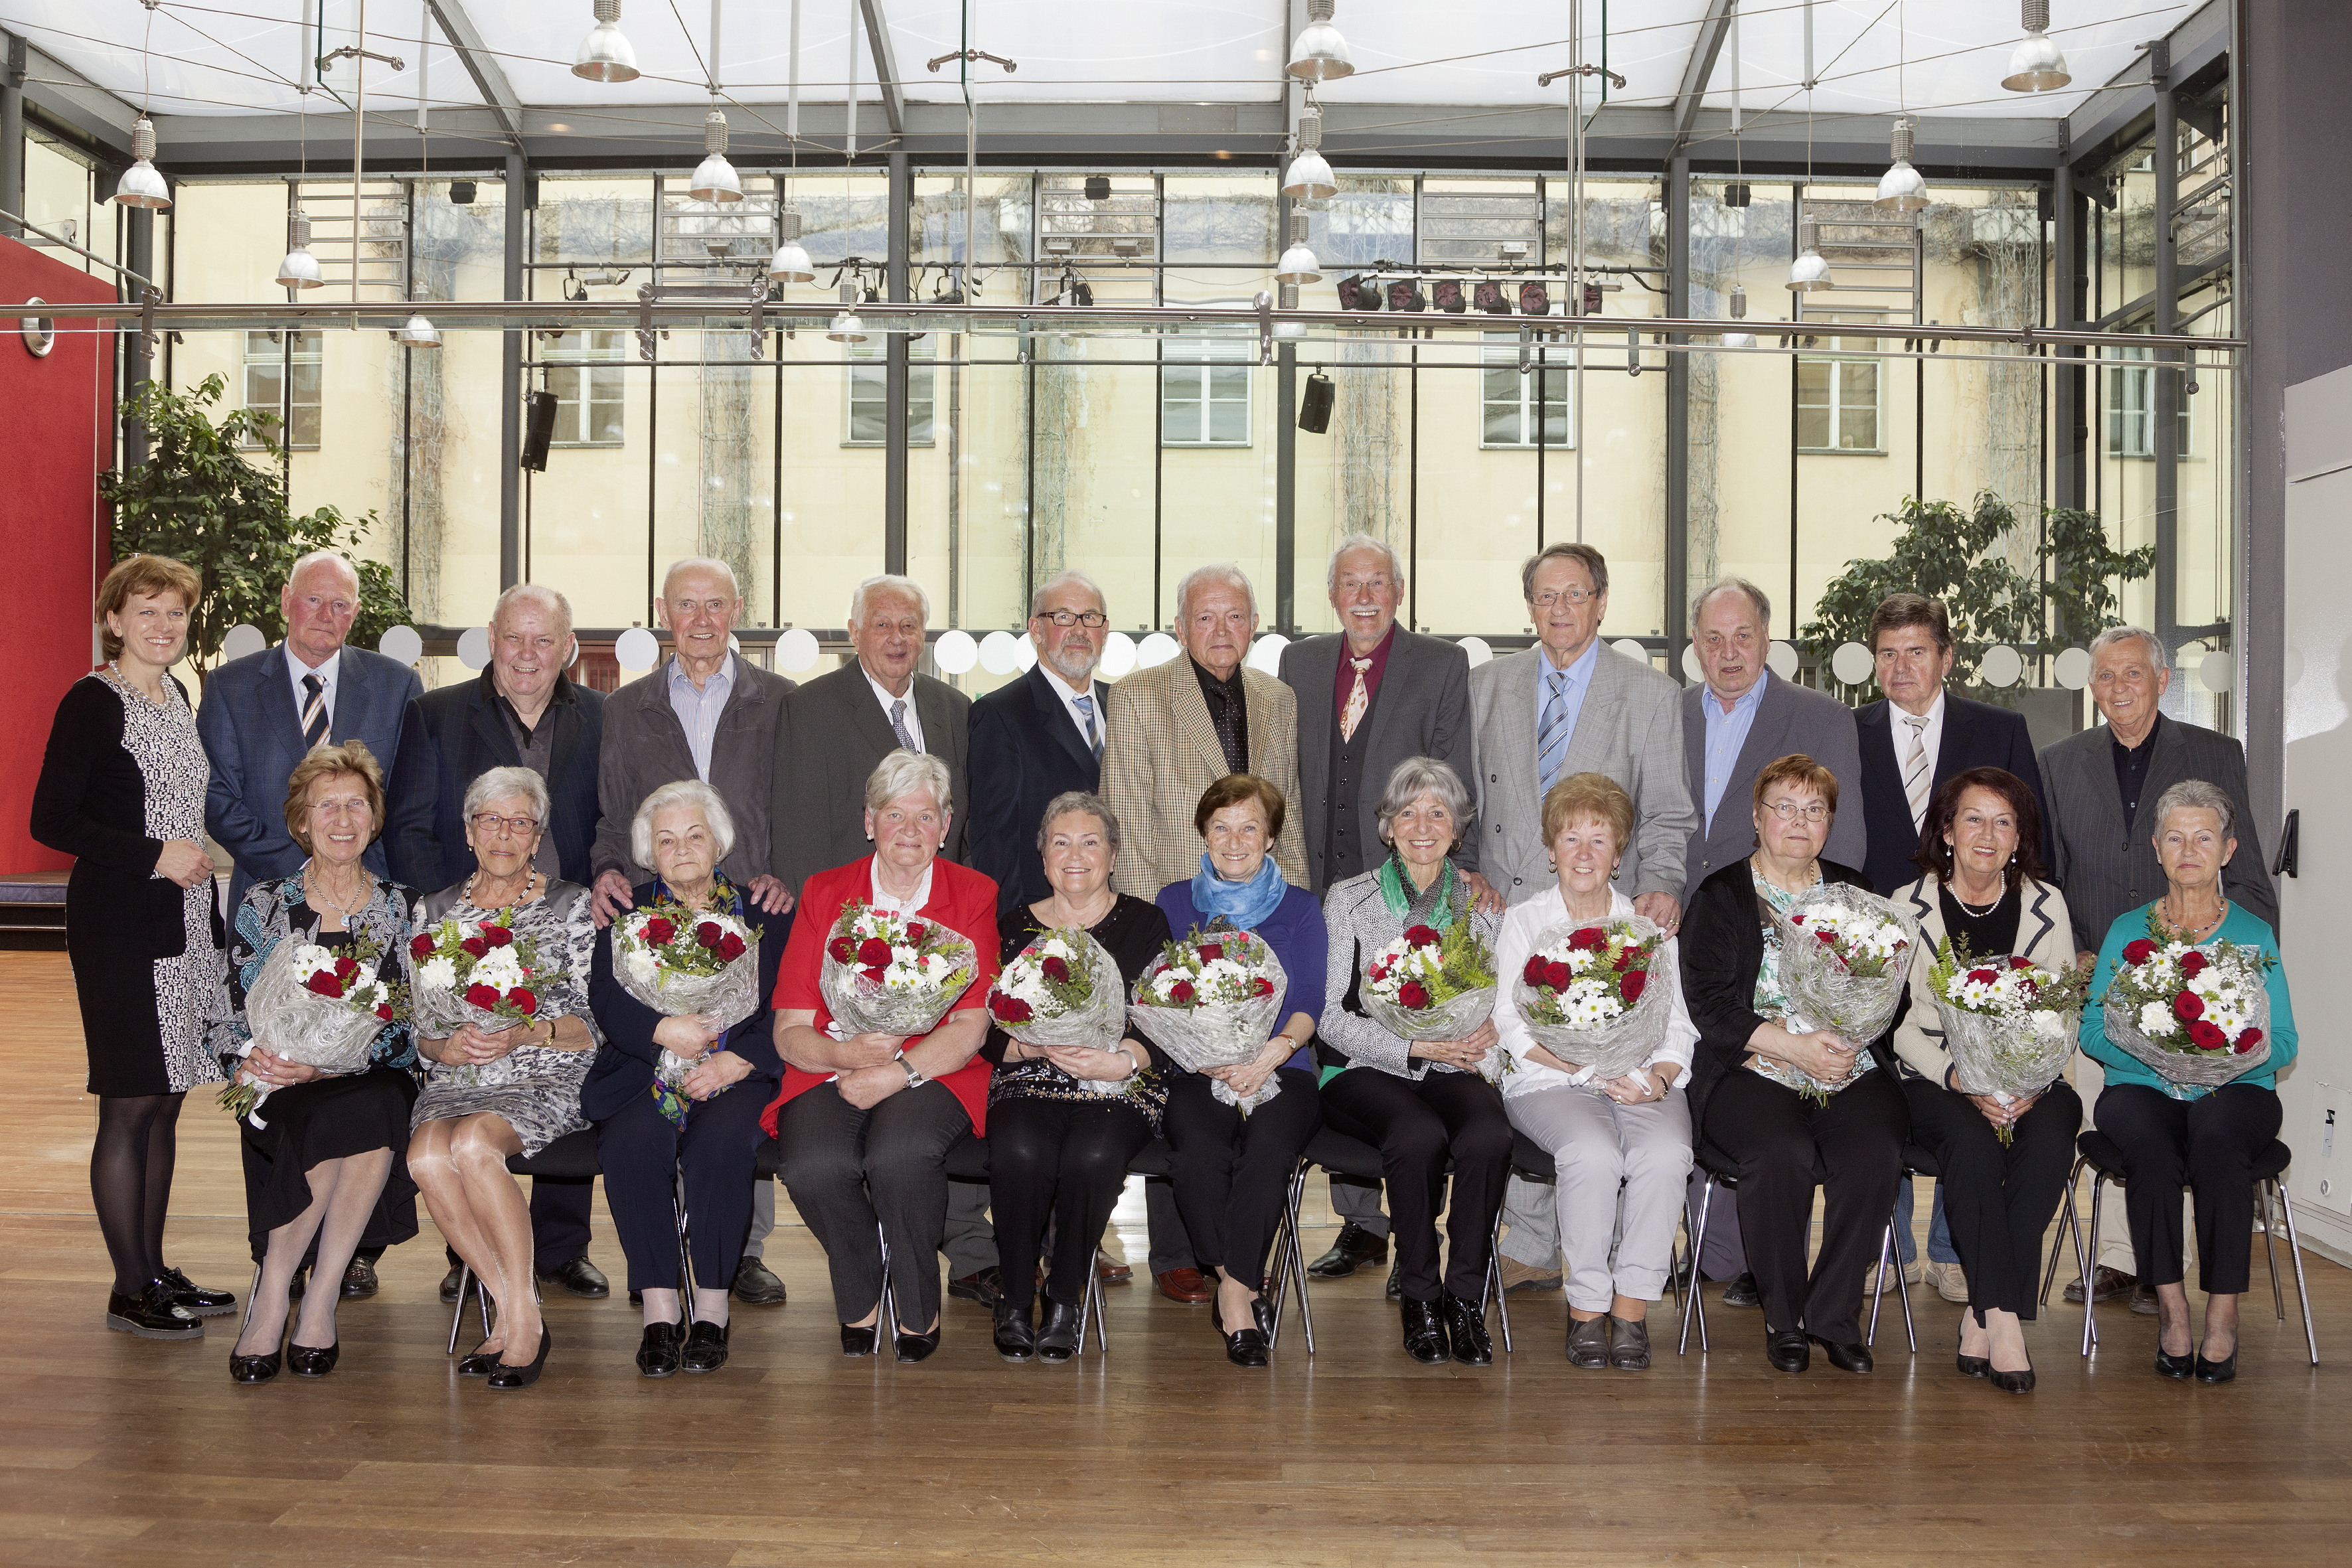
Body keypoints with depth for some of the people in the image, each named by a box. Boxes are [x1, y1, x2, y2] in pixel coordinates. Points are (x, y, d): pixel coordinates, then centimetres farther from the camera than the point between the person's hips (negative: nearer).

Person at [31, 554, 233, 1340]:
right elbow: (51, 819, -13)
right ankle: (130, 1290, 6)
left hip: (185, 922, 8)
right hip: (120, 927, -8)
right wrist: (154, 856, -16)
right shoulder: (92, 702, -9)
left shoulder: (175, 696, 14)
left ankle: (156, 1270, 20)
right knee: (129, 1104, -3)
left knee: (165, 1099, 12)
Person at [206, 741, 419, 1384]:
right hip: (284, 1092, 0)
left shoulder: (404, 911, 9)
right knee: (345, 1125, -35)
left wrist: (328, 1063, -17)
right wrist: (246, 1061, -17)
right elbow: (231, 1016, 6)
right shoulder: (263, 906, 9)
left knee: (368, 1115, -36)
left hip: (378, 1083, 0)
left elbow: (408, 1028, 0)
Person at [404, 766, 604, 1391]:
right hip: (456, 1080, 3)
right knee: (427, 1156, -30)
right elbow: (416, 1027, 13)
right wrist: (448, 1045, -10)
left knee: (472, 1144, -34)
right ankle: (514, 1312, -19)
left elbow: (593, 1024, 0)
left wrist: (522, 1033, -17)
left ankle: (523, 1314, -22)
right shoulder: (434, 911, 16)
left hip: (548, 1080, -3)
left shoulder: (571, 905, 6)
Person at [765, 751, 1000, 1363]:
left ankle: (918, 1307, -7)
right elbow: (790, 1031, 3)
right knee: (815, 1167, -30)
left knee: (900, 1155, -34)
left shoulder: (974, 896, 6)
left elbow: (971, 1028, -3)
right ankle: (859, 1304, 0)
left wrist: (896, 1072, -19)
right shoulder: (824, 894, 9)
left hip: (934, 1072, -1)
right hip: (833, 1068, 2)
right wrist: (847, 1054, -18)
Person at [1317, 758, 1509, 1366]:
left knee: (1489, 1136, -32)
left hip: (1453, 1070, 2)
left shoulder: (1482, 901, 12)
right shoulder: (1348, 899, 4)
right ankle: (1418, 1294, -16)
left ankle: (1465, 1293, -17)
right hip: (1366, 1071, -2)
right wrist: (1414, 1047, -15)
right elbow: (1332, 1018, -2)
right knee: (1419, 1135, -34)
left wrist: (1493, 1026, -10)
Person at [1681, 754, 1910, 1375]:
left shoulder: (1853, 892, 19)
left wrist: (1849, 1041, -8)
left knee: (1876, 1151, -29)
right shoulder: (1722, 896, 8)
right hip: (1751, 1070, -3)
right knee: (1783, 1154, -33)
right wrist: (1792, 1046, -14)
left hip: (1851, 1070, 3)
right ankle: (1783, 1318, -13)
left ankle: (1833, 1314, -13)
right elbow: (1708, 1003, -3)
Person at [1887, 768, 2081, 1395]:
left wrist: (2033, 1084, -15)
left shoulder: (2046, 905, 7)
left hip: (2029, 1081, 2)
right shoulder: (1911, 907, 2)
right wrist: (1963, 1081, -19)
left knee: (2050, 1140, -31)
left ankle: (1983, 1316, -25)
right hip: (1935, 1082, -2)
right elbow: (1901, 1024, -3)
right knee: (1972, 1141, -34)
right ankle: (2003, 1317, -29)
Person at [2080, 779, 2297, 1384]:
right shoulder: (2127, 930, 11)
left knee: (2216, 1134, -36)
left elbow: (2283, 1042, 2)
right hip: (2141, 1089, 1)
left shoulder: (2254, 934, 10)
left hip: (2236, 1091, 0)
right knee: (2150, 1145, -34)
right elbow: (2092, 1029, 2)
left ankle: (2223, 1314, -29)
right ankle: (2170, 1306, -23)